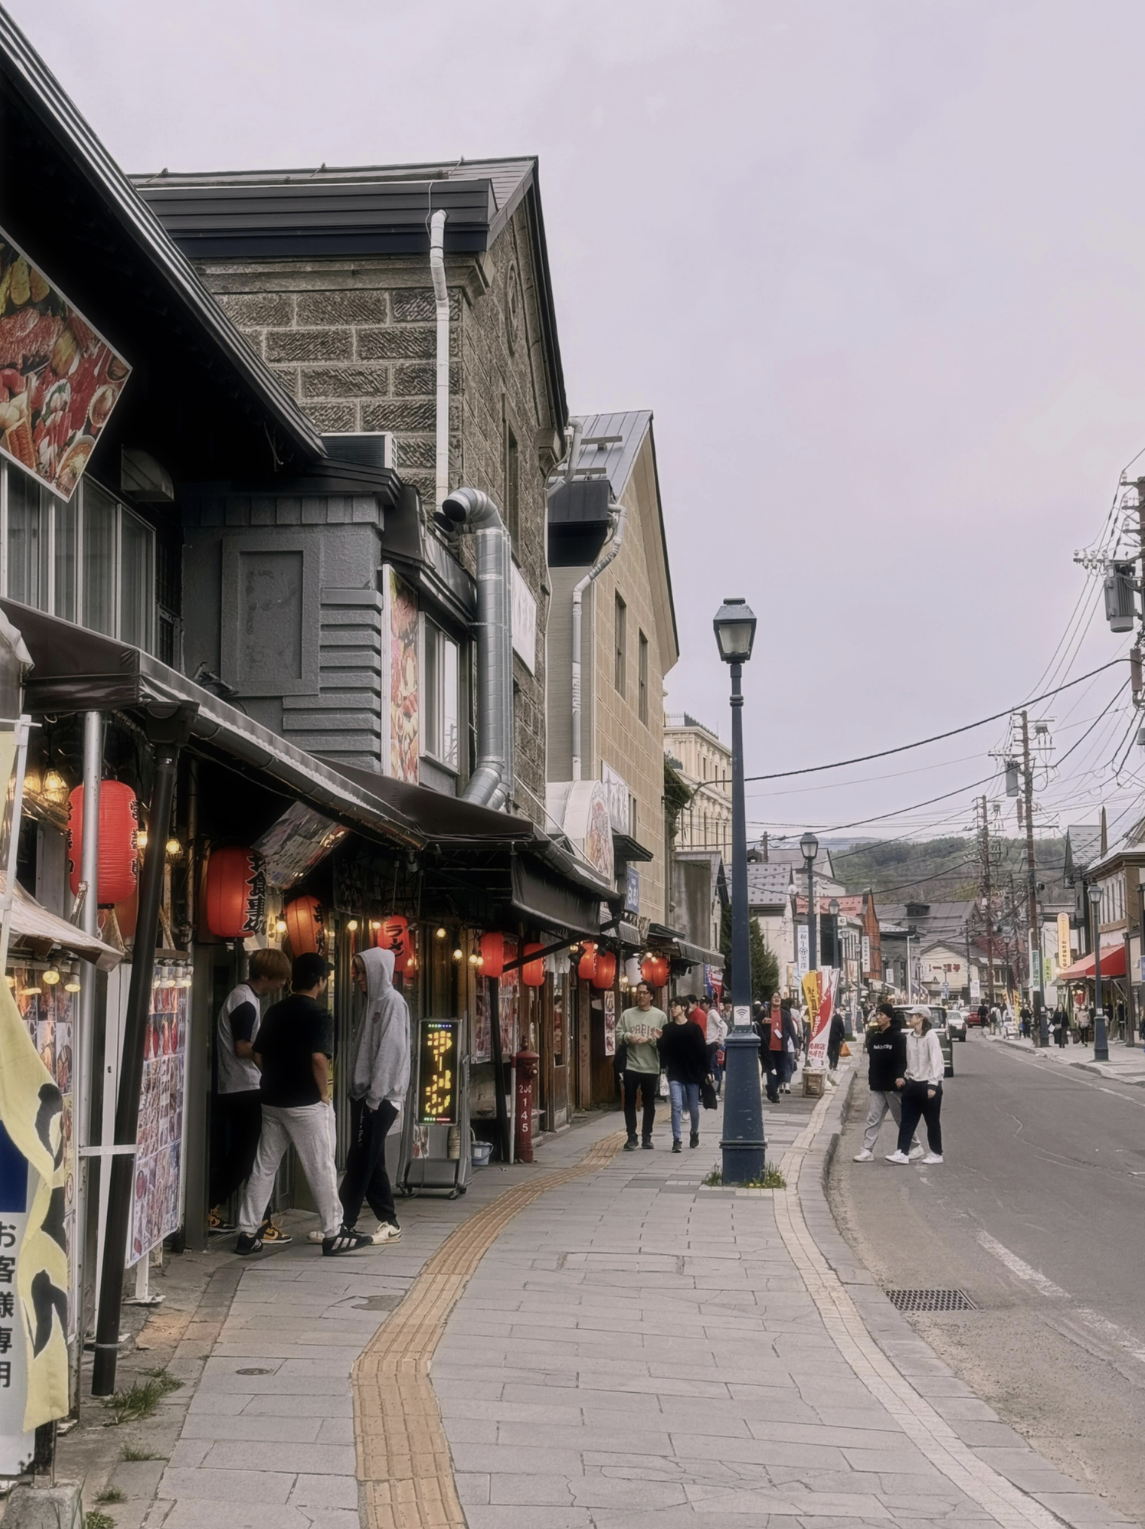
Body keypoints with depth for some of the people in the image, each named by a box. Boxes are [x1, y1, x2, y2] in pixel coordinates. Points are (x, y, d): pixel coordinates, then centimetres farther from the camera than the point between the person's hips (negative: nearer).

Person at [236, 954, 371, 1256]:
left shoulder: (274, 1012, 9)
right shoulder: (317, 1013, -12)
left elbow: (258, 1056, 10)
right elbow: (318, 1058, -21)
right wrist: (324, 1094, -9)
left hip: (272, 1101, 7)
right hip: (306, 1104, -7)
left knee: (263, 1167, 10)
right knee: (321, 1169, 1)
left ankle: (247, 1233, 11)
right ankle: (333, 1234, 7)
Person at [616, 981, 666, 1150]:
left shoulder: (660, 1015, 0)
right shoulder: (627, 1014, 5)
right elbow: (618, 1035, 1)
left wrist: (648, 1039, -17)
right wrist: (628, 1037, -17)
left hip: (651, 1067, -1)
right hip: (631, 1066, 1)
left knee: (649, 1103, 8)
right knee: (629, 1102, 3)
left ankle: (646, 1137, 19)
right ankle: (631, 1137, 11)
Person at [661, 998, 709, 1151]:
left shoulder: (694, 1028, -2)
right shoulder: (667, 1029, 5)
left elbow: (702, 1051, -3)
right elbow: (664, 1050, 3)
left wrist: (704, 1071, -6)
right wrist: (660, 1040, -16)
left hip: (692, 1073, -1)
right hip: (675, 1074, 1)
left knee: (693, 1107, 11)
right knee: (677, 1105, -12)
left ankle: (695, 1133, 35)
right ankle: (676, 1140, -11)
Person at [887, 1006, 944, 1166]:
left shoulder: (930, 1036, -13)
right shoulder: (909, 1036, 8)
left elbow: (936, 1060, -16)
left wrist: (933, 1084, -19)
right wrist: (905, 1077, 10)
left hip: (927, 1084, -7)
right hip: (912, 1084, 7)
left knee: (932, 1121, 6)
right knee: (906, 1120, 3)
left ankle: (936, 1153, 17)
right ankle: (902, 1152, 3)